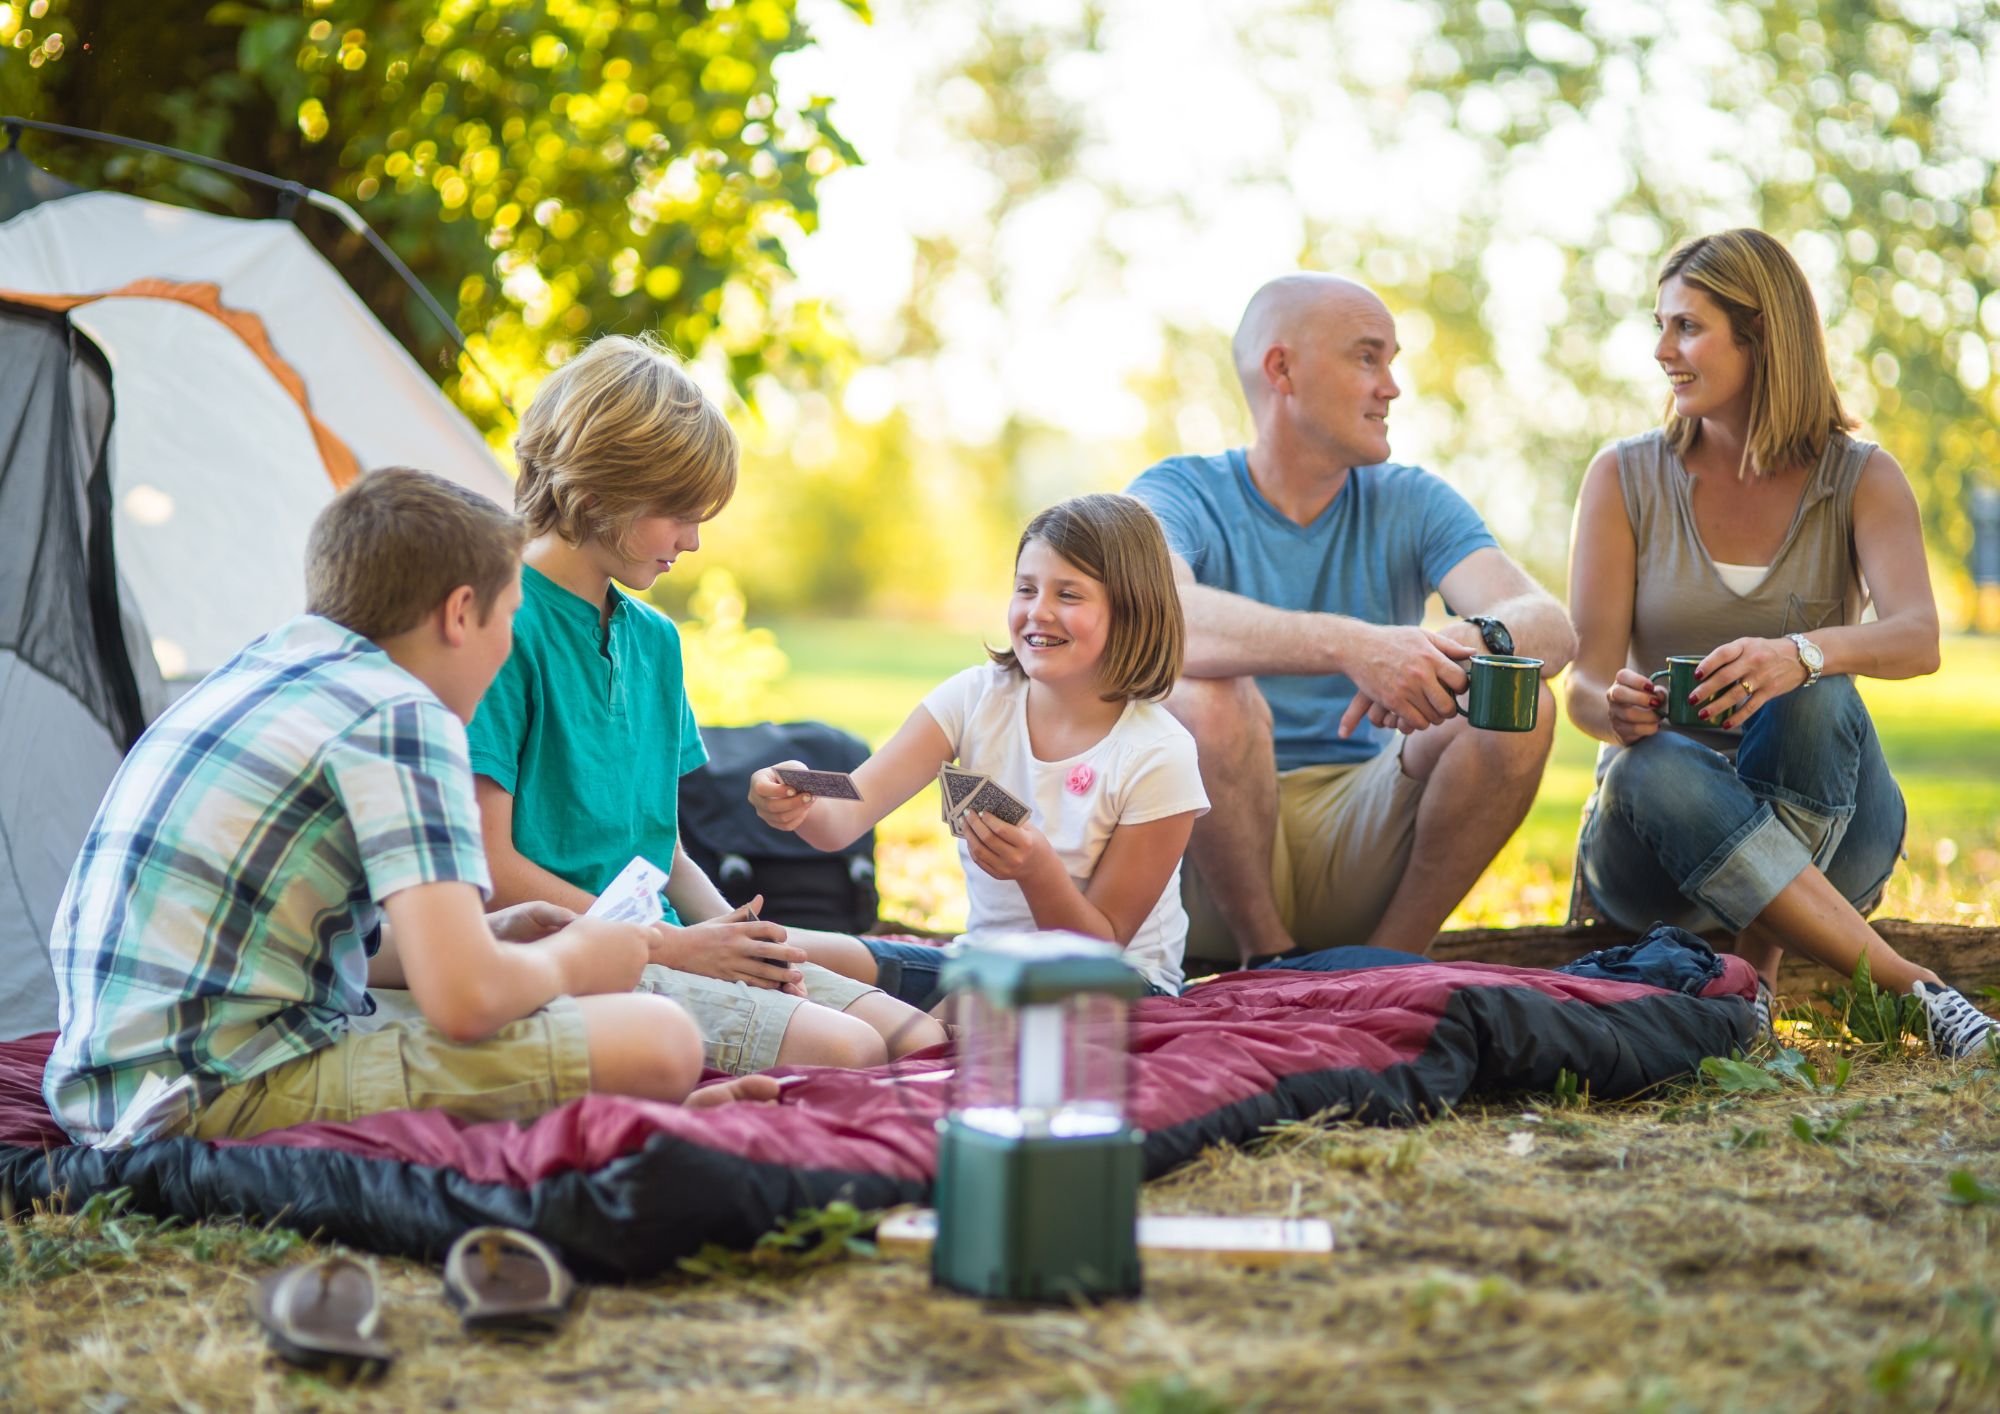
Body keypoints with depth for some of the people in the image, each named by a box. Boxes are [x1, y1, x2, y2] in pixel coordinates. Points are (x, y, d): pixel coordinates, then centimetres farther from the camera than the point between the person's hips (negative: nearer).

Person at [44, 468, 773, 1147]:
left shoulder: (246, 674, 17)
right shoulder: (401, 713, -11)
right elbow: (464, 1000, -20)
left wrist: (489, 939, 23)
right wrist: (568, 962, 3)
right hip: (228, 1099, -10)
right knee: (659, 1040, -14)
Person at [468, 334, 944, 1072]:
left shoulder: (655, 638, 17)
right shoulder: (505, 624, -11)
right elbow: (488, 863, -15)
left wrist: (729, 930, -2)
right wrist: (672, 946, -13)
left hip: (671, 944, 8)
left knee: (922, 1040, -8)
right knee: (841, 1051, -25)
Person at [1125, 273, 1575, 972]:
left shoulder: (1411, 503, 7)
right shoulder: (1179, 494, -4)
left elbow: (1549, 626, -10)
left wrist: (1465, 646, -35)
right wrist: (1352, 646, -43)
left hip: (1363, 845, 3)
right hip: (1212, 858, -3)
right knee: (1204, 689, -31)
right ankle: (1268, 956, -13)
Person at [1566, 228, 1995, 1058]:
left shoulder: (1861, 480, -2)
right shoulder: (1625, 478, 0)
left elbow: (1918, 641, -21)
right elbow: (1584, 684, -7)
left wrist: (1802, 653, -44)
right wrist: (1616, 709, -33)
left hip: (1826, 832, 0)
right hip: (1655, 835, 1)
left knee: (1815, 696, -32)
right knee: (1655, 767, -36)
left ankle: (1758, 971, -24)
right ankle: (1909, 990, -35)